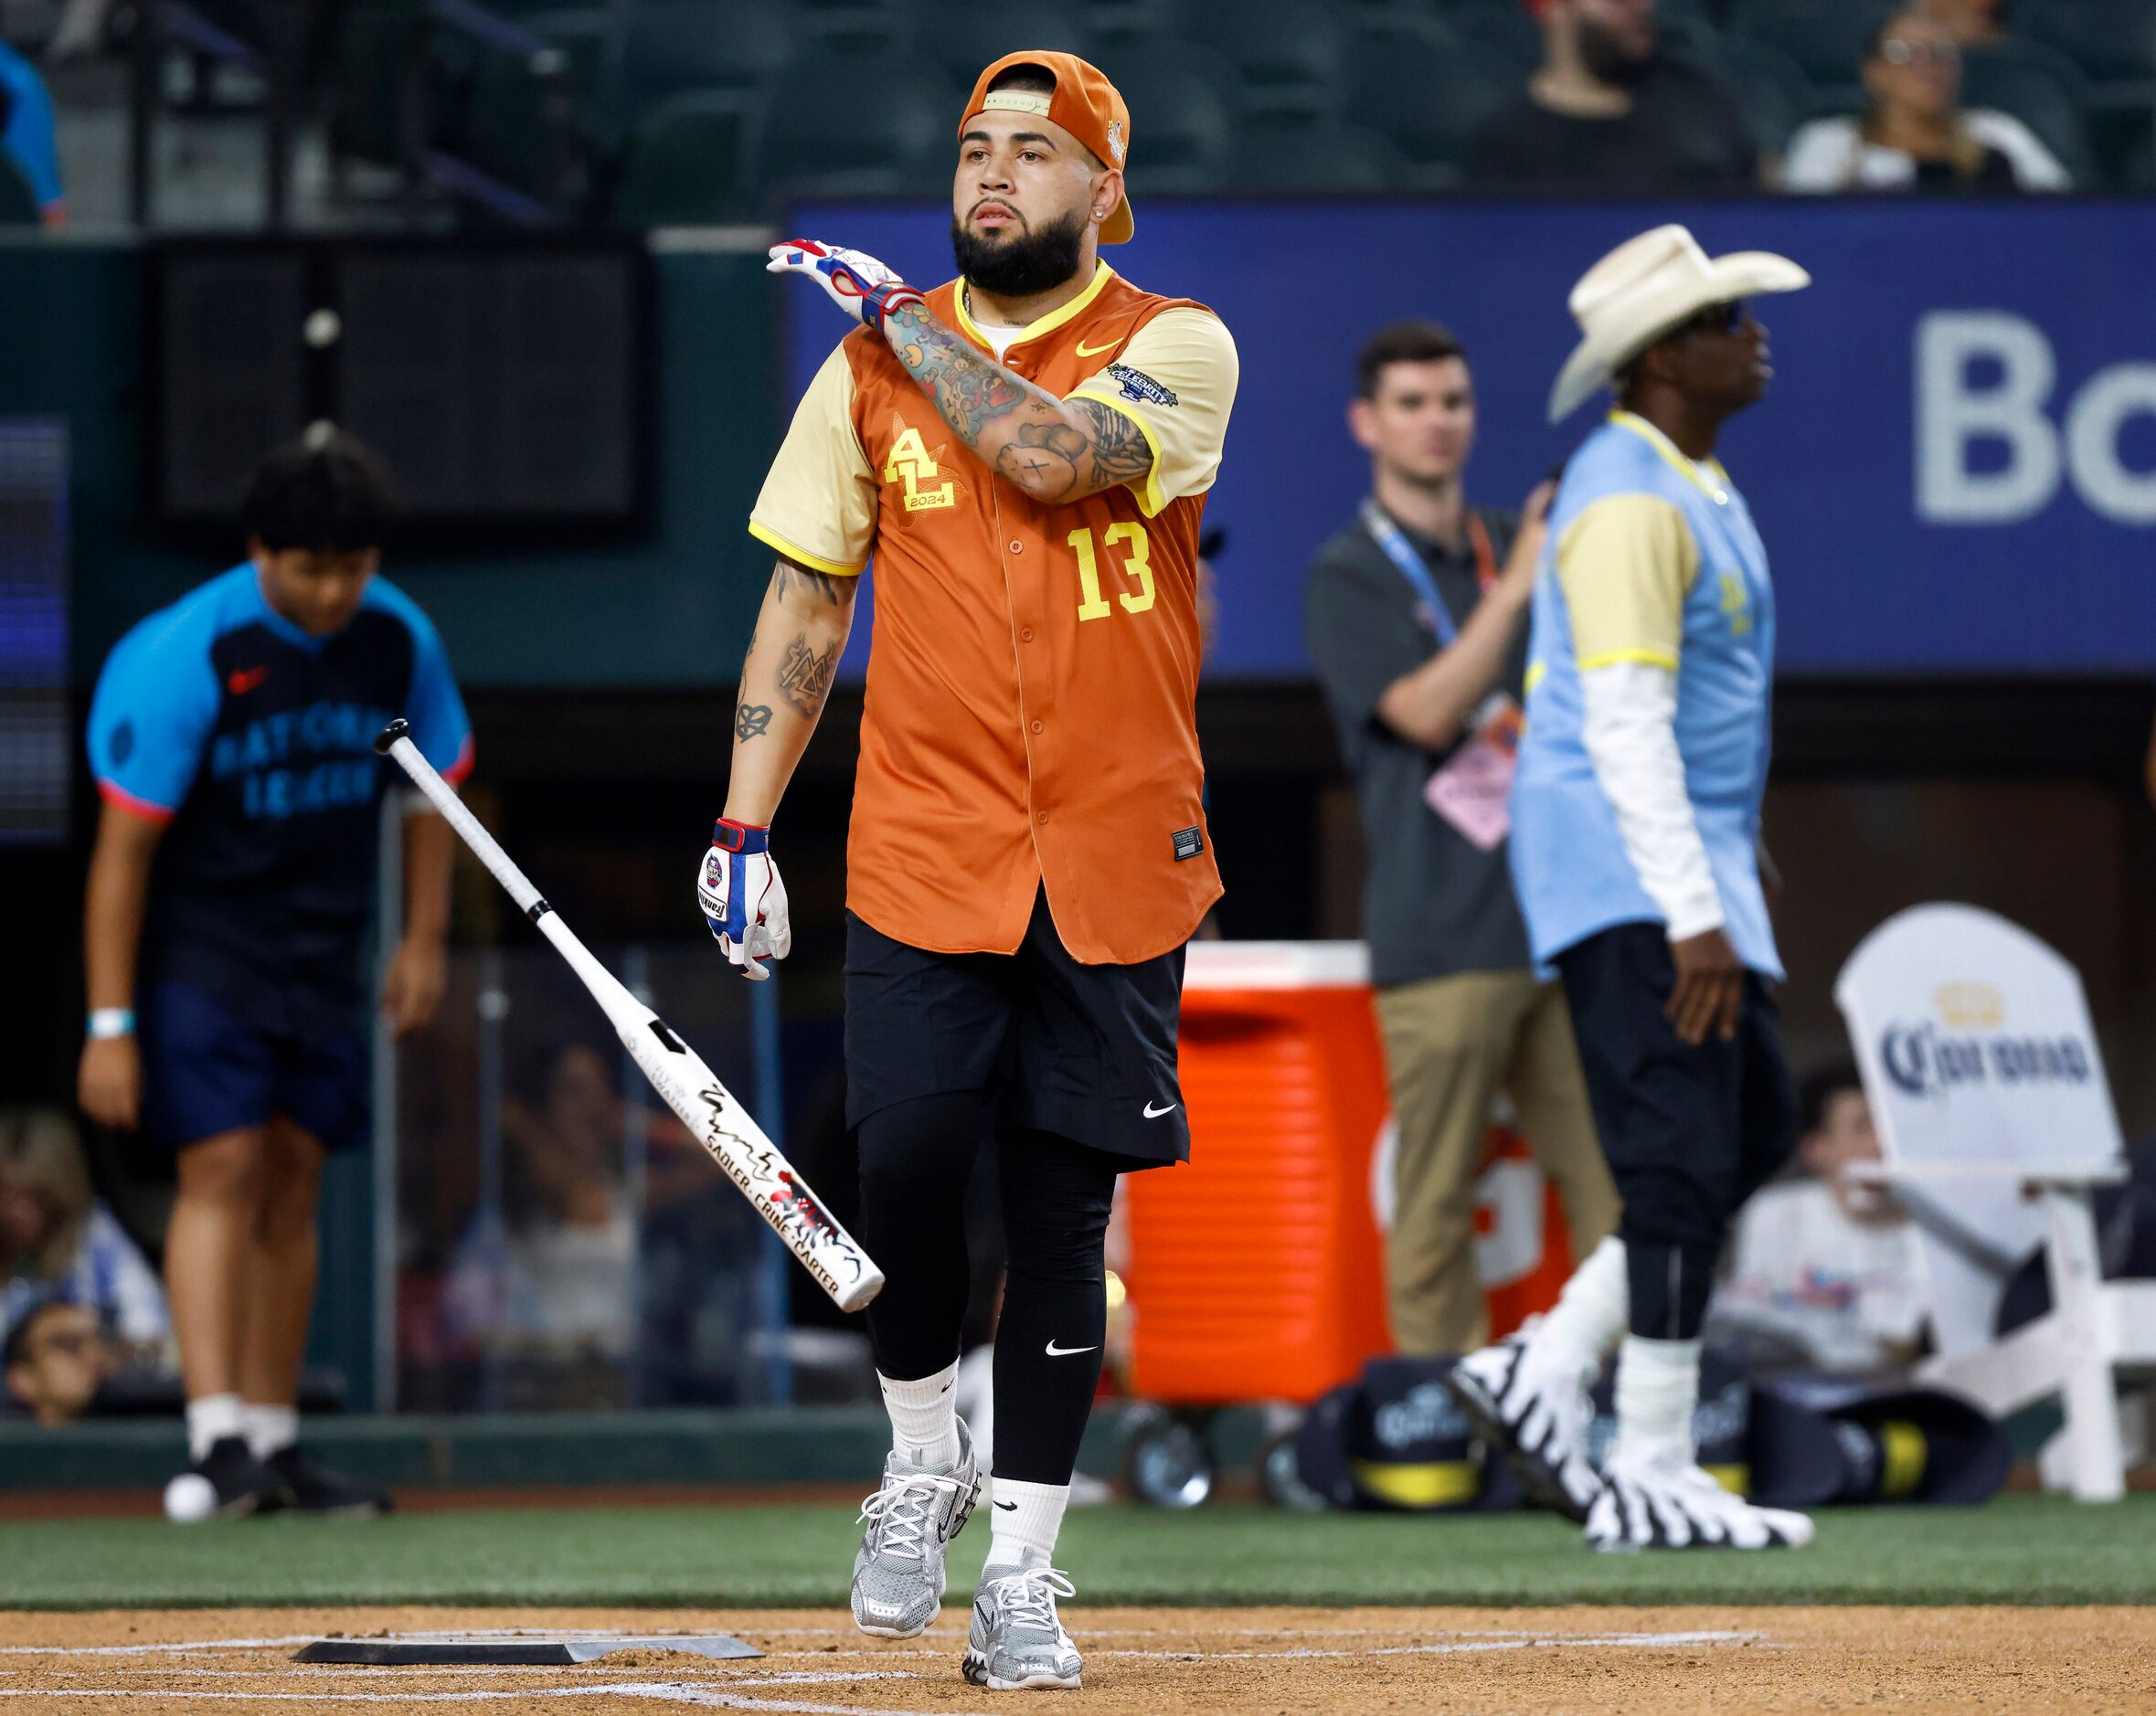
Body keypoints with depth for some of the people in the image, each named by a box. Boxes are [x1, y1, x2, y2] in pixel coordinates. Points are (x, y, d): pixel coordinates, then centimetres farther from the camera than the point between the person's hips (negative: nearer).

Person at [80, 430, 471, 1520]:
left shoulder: (398, 641, -5)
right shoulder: (187, 655, -21)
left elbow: (433, 784, 13)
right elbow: (123, 846, -18)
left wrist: (424, 939, 8)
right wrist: (111, 1023, -20)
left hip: (322, 958, 5)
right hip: (199, 950, -5)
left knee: (293, 1181, 6)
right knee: (224, 1169, -15)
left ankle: (273, 1440, 12)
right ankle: (217, 1440, -21)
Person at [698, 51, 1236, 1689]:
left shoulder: (1177, 346, 0)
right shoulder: (872, 367, 9)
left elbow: (1050, 453, -20)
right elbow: (805, 603, 10)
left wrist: (899, 314, -8)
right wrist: (744, 830, 3)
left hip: (1116, 861, -1)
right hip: (925, 855, 1)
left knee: (1063, 1211, 2)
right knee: (907, 1157, -11)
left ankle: (1021, 1566, 8)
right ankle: (923, 1455, 15)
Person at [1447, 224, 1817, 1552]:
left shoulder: (1697, 487, 17)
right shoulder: (1628, 500, -16)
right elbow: (1623, 722, -23)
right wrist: (1693, 917, -27)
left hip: (1695, 880, 10)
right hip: (1629, 881, -10)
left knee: (1756, 1131, 11)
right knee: (1682, 1168, -10)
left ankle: (1541, 1378, 12)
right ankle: (1652, 1479, -7)